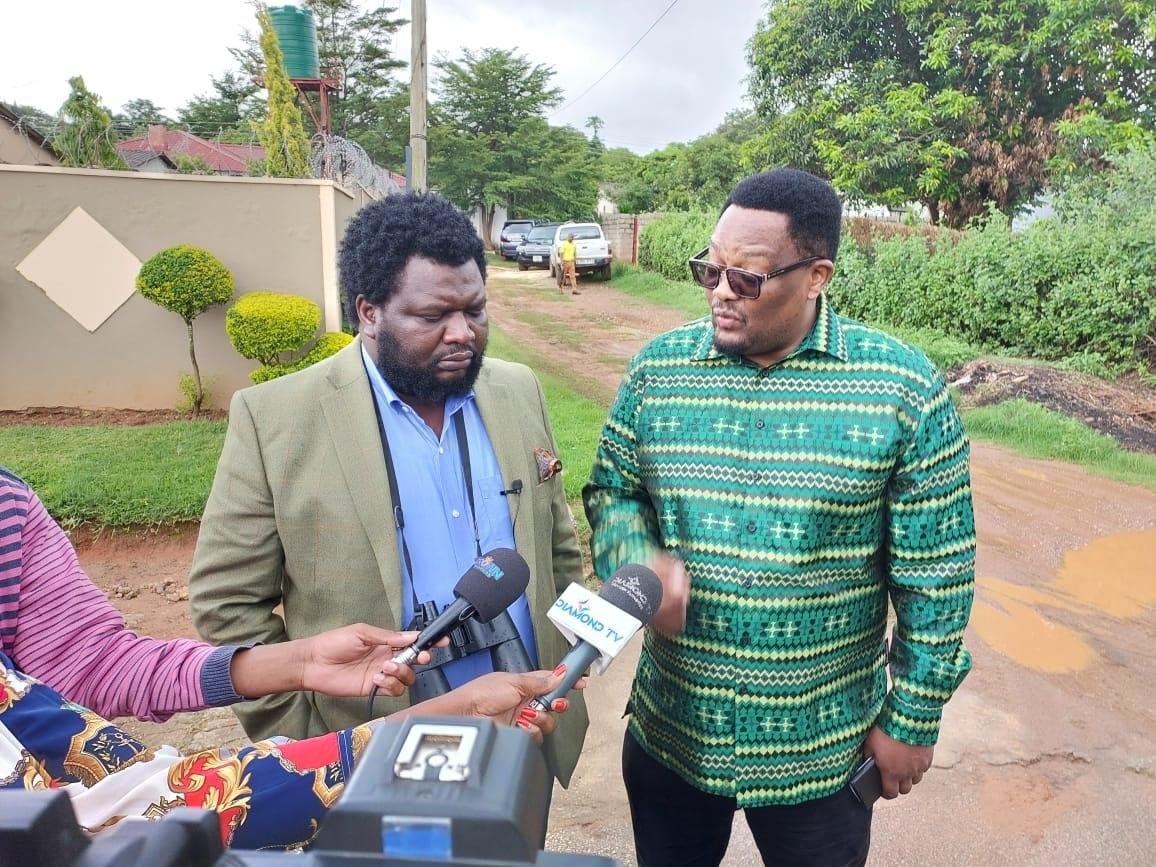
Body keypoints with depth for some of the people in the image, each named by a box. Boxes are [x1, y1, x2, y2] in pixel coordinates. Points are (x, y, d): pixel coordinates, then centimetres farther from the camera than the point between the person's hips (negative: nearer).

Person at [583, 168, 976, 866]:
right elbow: (612, 490, 4)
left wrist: (914, 721, -2)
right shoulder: (658, 369, -7)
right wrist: (640, 561, -18)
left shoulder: (905, 389, -13)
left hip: (824, 749, -2)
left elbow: (935, 576, -7)